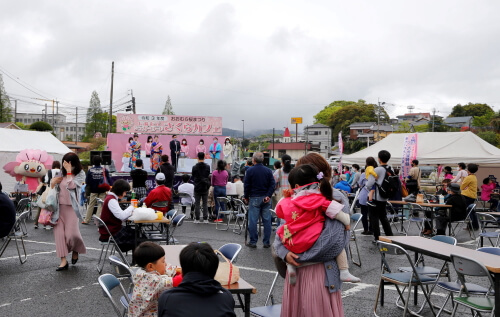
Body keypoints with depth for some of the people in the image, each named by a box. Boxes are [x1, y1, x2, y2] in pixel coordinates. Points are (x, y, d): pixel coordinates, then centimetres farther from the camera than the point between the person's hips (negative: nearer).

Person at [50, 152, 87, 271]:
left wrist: (69, 172, -13)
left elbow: (71, 185, -17)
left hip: (71, 207, -4)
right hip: (59, 206, 4)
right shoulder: (61, 172, 9)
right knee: (59, 232, -3)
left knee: (71, 233, -10)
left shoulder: (80, 174, -1)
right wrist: (53, 183, -3)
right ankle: (63, 260, 3)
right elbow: (53, 186, 19)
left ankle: (75, 251, 23)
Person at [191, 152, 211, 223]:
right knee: (205, 204, 6)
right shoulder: (207, 167, -2)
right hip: (205, 188, 2)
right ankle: (205, 219, 6)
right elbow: (208, 176, 7)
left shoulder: (195, 167, -7)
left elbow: (193, 177, 4)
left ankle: (197, 219, 5)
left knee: (197, 204, 4)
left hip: (197, 188, -2)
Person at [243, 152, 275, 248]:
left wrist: (246, 197, 8)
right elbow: (273, 184, -1)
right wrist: (268, 196, -3)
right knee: (267, 220, 6)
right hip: (265, 199, 3)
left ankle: (253, 242, 4)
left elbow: (246, 185, -2)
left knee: (253, 220, 2)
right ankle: (266, 242, 10)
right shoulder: (268, 171, 5)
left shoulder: (250, 171, -4)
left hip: (254, 198, -3)